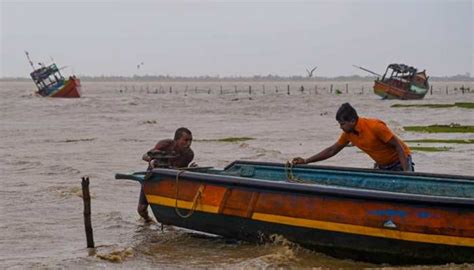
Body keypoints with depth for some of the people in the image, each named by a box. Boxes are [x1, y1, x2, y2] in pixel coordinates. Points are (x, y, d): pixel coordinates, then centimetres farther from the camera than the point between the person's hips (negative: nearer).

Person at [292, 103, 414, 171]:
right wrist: (306, 161, 0)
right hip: (382, 166, 7)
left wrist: (406, 172, -33)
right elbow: (332, 150, 5)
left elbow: (398, 146, -25)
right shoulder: (348, 133, -6)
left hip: (400, 162, -7)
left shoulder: (375, 126, -28)